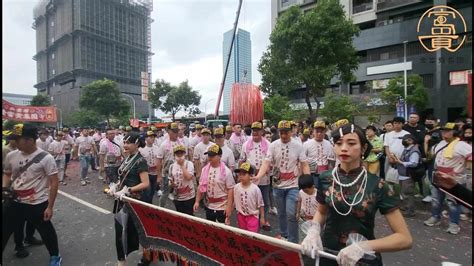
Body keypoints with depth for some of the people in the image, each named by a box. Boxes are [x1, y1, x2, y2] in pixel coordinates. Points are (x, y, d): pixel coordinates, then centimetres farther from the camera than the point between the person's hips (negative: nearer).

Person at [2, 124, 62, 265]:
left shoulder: (45, 158, -17)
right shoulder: (11, 156, -1)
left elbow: (54, 182, -15)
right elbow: (7, 174, 18)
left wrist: (50, 207, -14)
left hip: (38, 204, -4)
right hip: (14, 202, 5)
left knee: (46, 232, 12)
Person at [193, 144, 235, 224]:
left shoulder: (226, 171, -16)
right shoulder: (205, 169, -1)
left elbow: (230, 190, -15)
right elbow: (201, 187, 6)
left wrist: (229, 206, -18)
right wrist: (197, 201, 2)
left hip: (222, 207, -5)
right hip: (208, 206, 5)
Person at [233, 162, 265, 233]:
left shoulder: (255, 188, -18)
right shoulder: (236, 187, -10)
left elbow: (260, 204, -8)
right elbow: (233, 201, 2)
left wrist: (262, 217, -3)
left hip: (253, 216, -3)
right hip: (241, 215, 3)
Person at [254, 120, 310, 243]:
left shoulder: (298, 146, -6)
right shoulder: (273, 145, -4)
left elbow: (304, 165, -4)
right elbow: (266, 163, -9)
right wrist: (258, 176, -26)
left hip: (293, 185, -2)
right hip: (278, 185, 2)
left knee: (291, 214, -8)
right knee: (281, 213, 18)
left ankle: (293, 241, 10)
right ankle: (283, 233, 41)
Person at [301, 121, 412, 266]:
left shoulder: (377, 186, -16)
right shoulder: (325, 179, -10)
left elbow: (405, 238, -13)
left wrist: (364, 246, -27)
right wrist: (314, 230, -13)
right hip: (328, 253, 2)